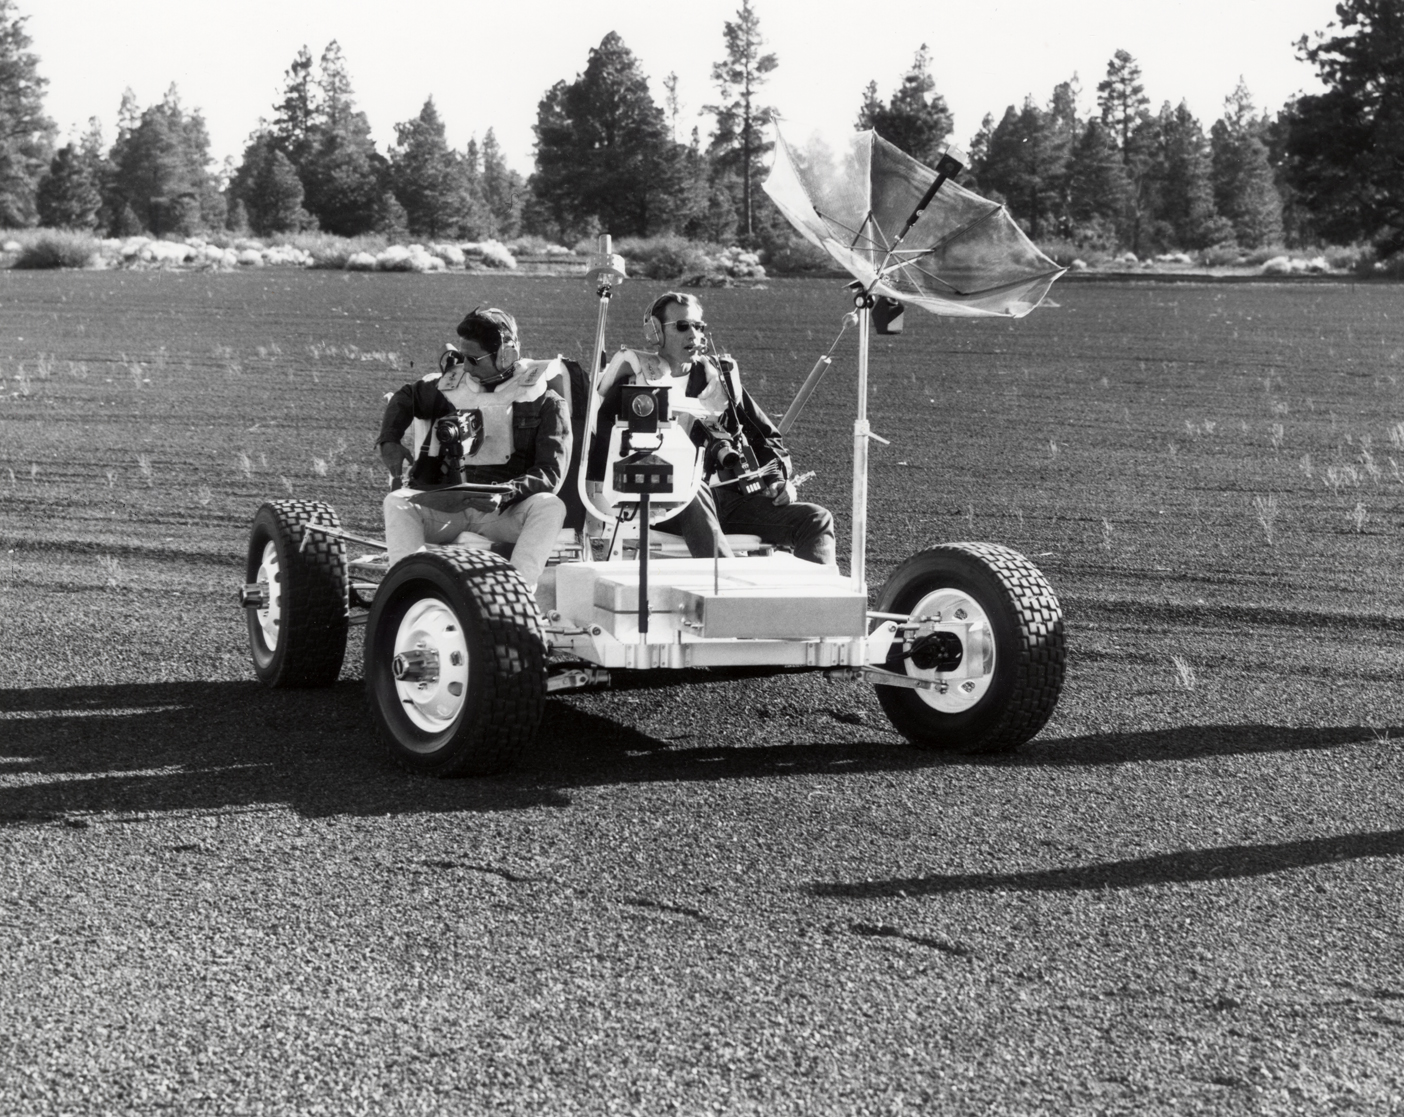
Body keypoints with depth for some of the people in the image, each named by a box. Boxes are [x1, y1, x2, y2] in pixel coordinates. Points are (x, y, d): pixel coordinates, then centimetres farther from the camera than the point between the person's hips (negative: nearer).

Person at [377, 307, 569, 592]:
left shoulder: (546, 403, 1)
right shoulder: (452, 384, 12)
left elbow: (551, 472, -8)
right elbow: (405, 397, 30)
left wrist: (506, 493, -27)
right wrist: (389, 440, 10)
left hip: (506, 512, -3)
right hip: (448, 503, 3)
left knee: (551, 507, -33)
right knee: (396, 502, -24)